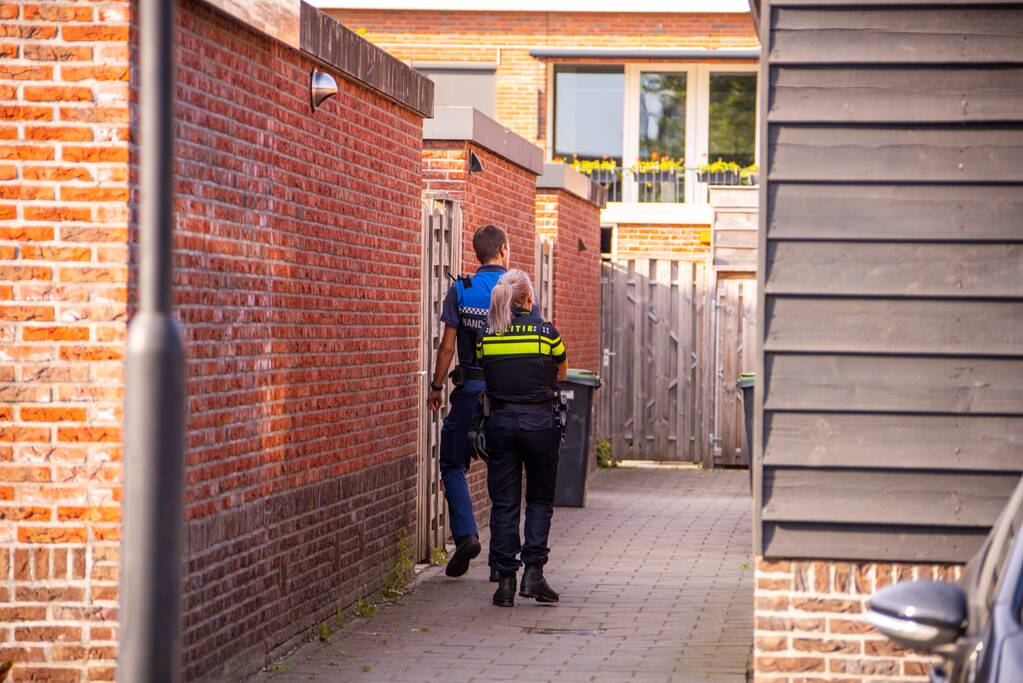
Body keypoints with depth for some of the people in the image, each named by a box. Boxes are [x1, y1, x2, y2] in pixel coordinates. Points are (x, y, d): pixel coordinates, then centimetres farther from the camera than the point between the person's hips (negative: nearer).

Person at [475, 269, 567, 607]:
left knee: (503, 503, 6)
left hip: (499, 423, 2)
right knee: (540, 499, 10)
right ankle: (533, 572, -1)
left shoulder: (486, 336, 1)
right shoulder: (546, 331, -4)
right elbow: (562, 373, 11)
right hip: (539, 423, -2)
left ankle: (505, 580, 3)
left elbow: (484, 373, 9)